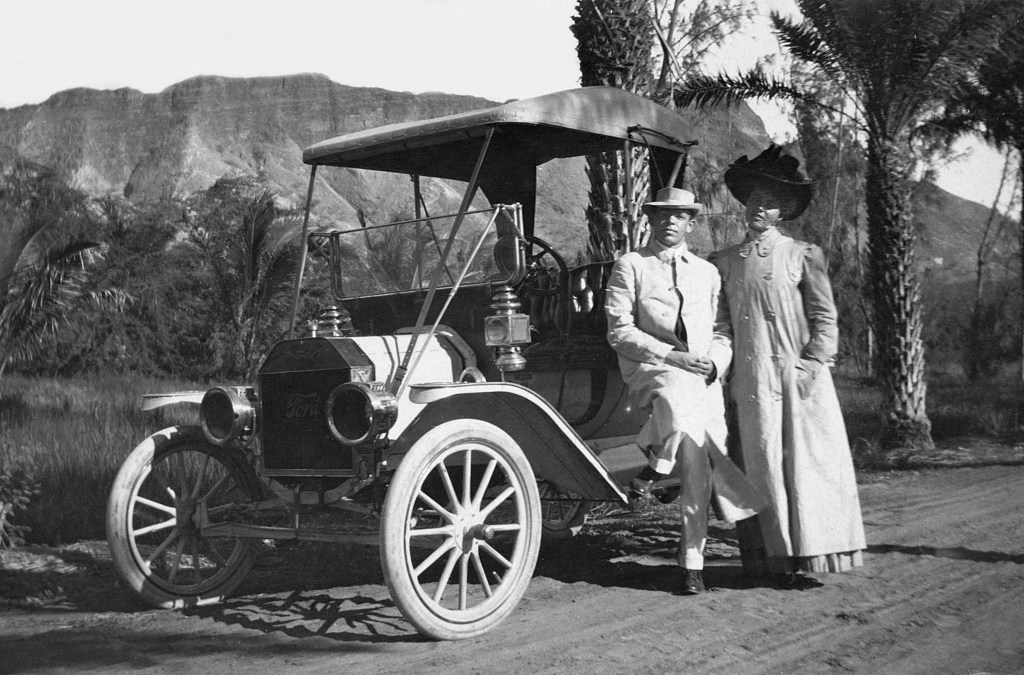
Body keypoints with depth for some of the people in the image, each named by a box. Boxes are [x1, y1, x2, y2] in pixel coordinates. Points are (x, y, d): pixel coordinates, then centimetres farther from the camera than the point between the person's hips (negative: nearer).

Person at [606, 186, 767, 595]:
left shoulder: (706, 273, 20)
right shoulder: (630, 267, 6)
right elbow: (619, 333, -3)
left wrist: (715, 362, -1)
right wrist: (672, 356, -12)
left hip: (703, 376, 4)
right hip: (652, 369, -4)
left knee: (701, 461, -9)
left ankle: (692, 561, 3)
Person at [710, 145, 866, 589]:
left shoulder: (803, 255, 5)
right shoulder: (723, 262, 12)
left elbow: (824, 318, 3)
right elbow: (721, 324, 12)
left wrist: (811, 364, -9)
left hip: (800, 377, -2)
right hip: (752, 381, 2)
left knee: (808, 463, -2)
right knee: (765, 464, 1)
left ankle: (810, 554, 4)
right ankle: (780, 558, 4)